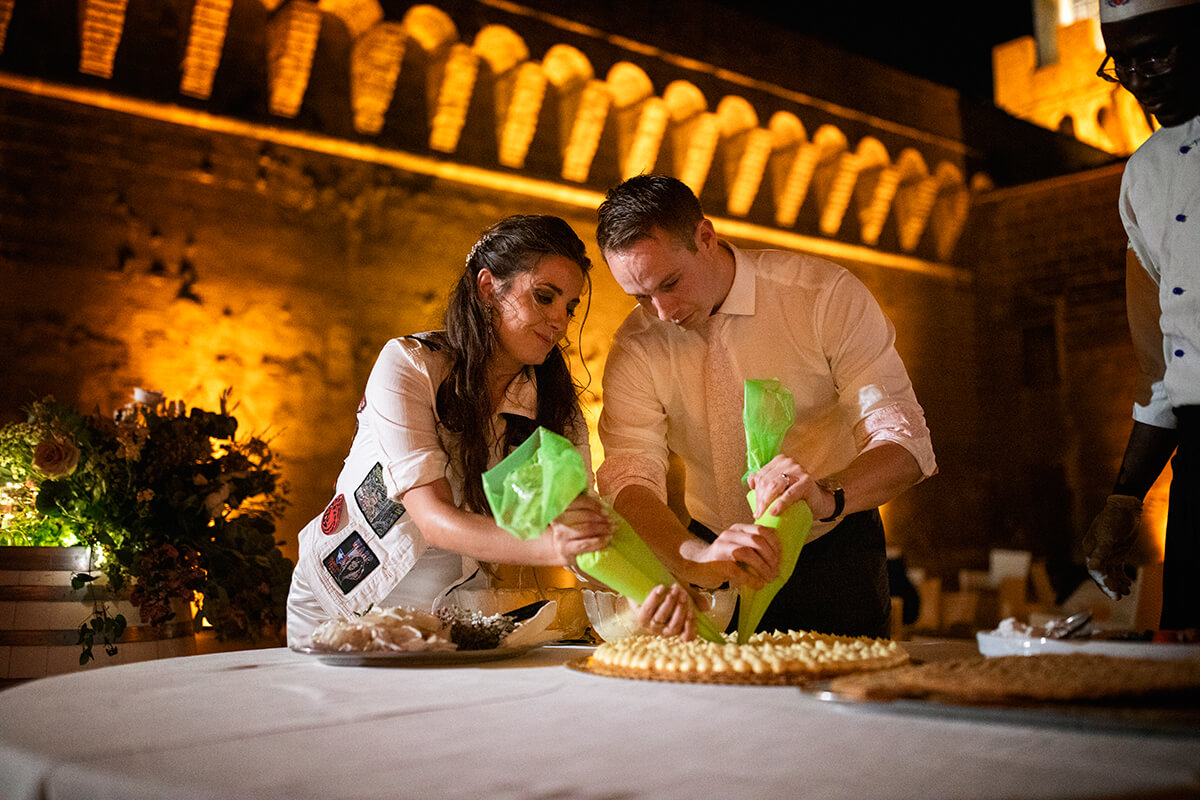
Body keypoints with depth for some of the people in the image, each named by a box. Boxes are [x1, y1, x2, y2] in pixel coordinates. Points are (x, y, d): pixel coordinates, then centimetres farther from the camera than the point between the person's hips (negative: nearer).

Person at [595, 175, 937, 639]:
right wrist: (694, 556, -36)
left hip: (835, 558, -1)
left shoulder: (826, 295, -14)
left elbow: (906, 443, -17)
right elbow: (629, 478, -16)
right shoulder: (635, 347, -7)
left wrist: (827, 497, -37)